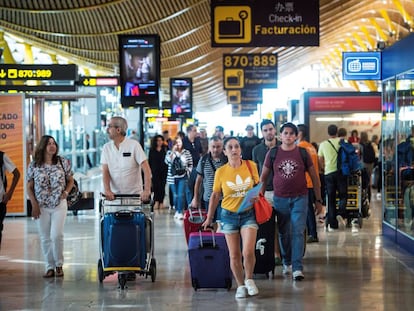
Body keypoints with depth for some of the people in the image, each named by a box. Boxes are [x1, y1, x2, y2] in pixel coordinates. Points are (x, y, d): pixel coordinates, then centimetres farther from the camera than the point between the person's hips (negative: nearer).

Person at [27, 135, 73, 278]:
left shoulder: (63, 162, 1)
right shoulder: (34, 165, -1)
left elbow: (70, 180, 11)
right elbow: (29, 187, 4)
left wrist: (66, 192, -6)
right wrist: (34, 204, -5)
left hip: (59, 205, -1)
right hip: (41, 207, 1)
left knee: (56, 235, -11)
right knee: (45, 238, 4)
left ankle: (59, 265, 8)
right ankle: (50, 267, 14)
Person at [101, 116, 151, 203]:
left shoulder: (134, 145, -5)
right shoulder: (106, 147, 5)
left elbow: (146, 169, -10)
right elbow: (105, 171, -1)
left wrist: (147, 190, -22)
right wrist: (107, 190, -18)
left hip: (135, 195, -2)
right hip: (114, 196, 3)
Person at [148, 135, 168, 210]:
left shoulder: (165, 150, 5)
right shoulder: (152, 150, 7)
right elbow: (149, 161, 8)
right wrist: (149, 171, 1)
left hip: (164, 171, 0)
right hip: (155, 171, 0)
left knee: (162, 186, 2)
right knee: (156, 186, -8)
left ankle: (161, 202, 7)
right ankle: (156, 201, -6)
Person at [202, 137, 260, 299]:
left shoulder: (251, 166, -4)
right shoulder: (221, 172, -5)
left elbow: (258, 186, 11)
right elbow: (215, 196, 4)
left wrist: (256, 196, -10)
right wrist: (209, 218, 8)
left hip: (249, 214, 0)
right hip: (229, 215, 1)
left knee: (248, 252, -14)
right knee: (234, 255, 5)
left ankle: (249, 280, 13)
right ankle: (240, 286, 23)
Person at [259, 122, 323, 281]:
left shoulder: (302, 153, 0)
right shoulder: (273, 153, 1)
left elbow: (314, 177, 6)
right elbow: (263, 177, 9)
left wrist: (318, 200, 6)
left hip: (300, 198, -1)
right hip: (280, 198, 1)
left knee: (298, 232, -8)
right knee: (283, 233, 11)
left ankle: (297, 268, -9)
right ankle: (287, 262, 29)